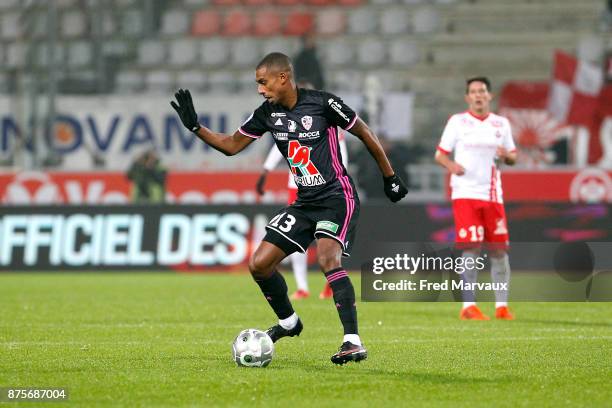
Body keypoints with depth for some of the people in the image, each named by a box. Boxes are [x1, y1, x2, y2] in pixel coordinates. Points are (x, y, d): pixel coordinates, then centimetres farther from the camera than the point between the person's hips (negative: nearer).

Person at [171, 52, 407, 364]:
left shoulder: (323, 103, -13)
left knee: (328, 258, -30)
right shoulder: (268, 113, 4)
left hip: (337, 197, -7)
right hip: (305, 202, 7)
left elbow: (364, 134, -3)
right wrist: (195, 127, -2)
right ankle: (288, 321, 28)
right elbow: (231, 145, 11)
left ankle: (353, 342, -30)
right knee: (258, 264, 2)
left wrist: (390, 177, 3)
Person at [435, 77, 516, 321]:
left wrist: (506, 156, -7)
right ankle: (468, 306, -5)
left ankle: (502, 305, 9)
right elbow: (440, 154, 4)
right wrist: (451, 165, -17)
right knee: (472, 248, -9)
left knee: (499, 249, 1)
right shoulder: (457, 121, 4)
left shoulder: (501, 124, 12)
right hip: (465, 193, -3)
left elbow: (513, 157, 17)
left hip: (493, 194, 3)